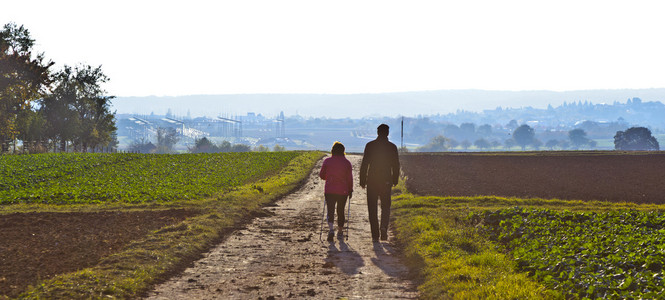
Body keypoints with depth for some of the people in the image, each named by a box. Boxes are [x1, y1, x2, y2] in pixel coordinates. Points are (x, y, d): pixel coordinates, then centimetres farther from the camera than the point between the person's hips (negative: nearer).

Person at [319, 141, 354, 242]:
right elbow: (350, 178, 0)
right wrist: (350, 190, 11)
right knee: (341, 211, 13)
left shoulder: (327, 161, -2)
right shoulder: (347, 163, -2)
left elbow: (322, 175, 6)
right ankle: (340, 232, 21)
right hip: (343, 192, 1)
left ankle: (331, 229, -25)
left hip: (330, 191, -1)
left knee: (330, 211, -2)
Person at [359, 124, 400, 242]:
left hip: (372, 180, -1)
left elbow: (364, 164, -4)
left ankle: (375, 235, 5)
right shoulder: (392, 147, -1)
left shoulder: (370, 145, -4)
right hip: (386, 181, 1)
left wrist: (362, 180, 3)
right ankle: (384, 227, -12)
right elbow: (396, 165, 3)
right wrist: (395, 180, 14)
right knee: (385, 206, 14)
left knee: (372, 208, 7)